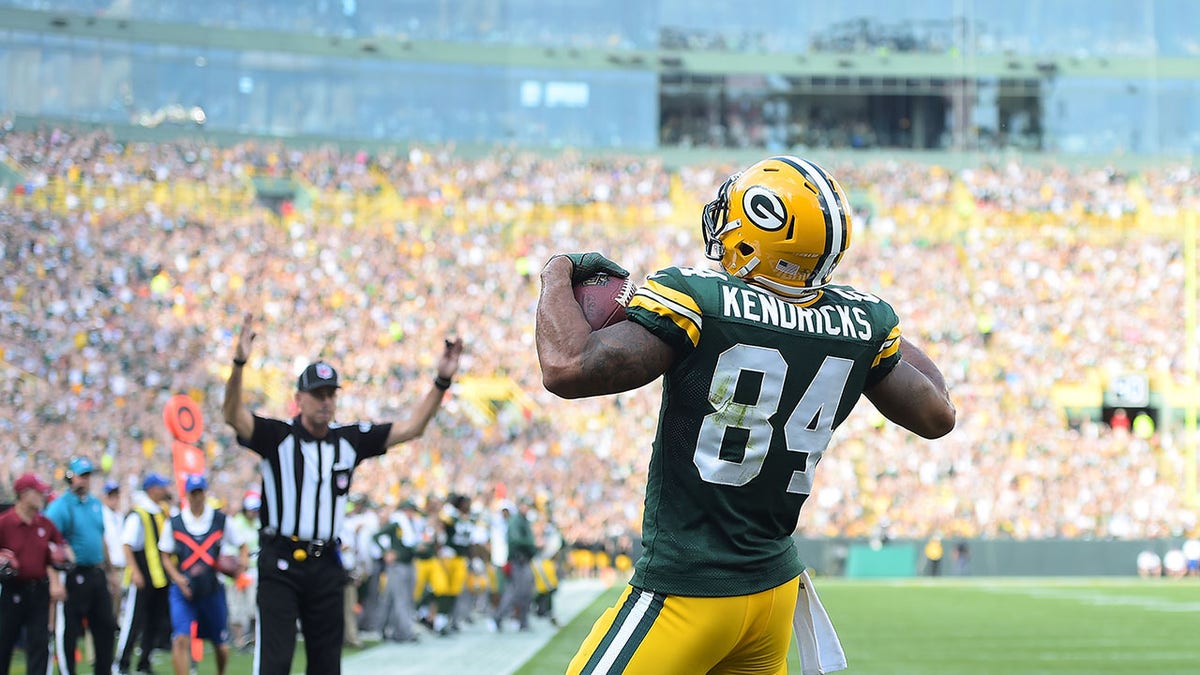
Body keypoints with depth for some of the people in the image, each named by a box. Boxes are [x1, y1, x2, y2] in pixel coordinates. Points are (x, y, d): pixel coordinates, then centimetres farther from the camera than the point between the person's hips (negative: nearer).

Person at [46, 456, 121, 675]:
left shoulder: (95, 504, 12)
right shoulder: (59, 507, -10)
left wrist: (110, 572, 23)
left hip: (97, 574, 7)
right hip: (74, 576, -7)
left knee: (106, 627, 12)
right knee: (68, 631, -2)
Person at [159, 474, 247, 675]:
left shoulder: (221, 520, 3)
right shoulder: (174, 523, 2)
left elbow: (242, 546, 11)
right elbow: (166, 556, 8)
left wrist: (243, 560, -12)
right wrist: (178, 578, -9)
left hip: (213, 589, 1)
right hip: (183, 590, -1)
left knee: (221, 645, 11)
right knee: (181, 639, -18)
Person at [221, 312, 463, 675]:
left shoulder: (350, 439, 7)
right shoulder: (277, 436, -5)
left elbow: (410, 428, 8)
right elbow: (233, 414, -22)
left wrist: (442, 380, -3)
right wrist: (239, 364, -39)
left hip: (326, 564, 5)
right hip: (280, 563, -5)